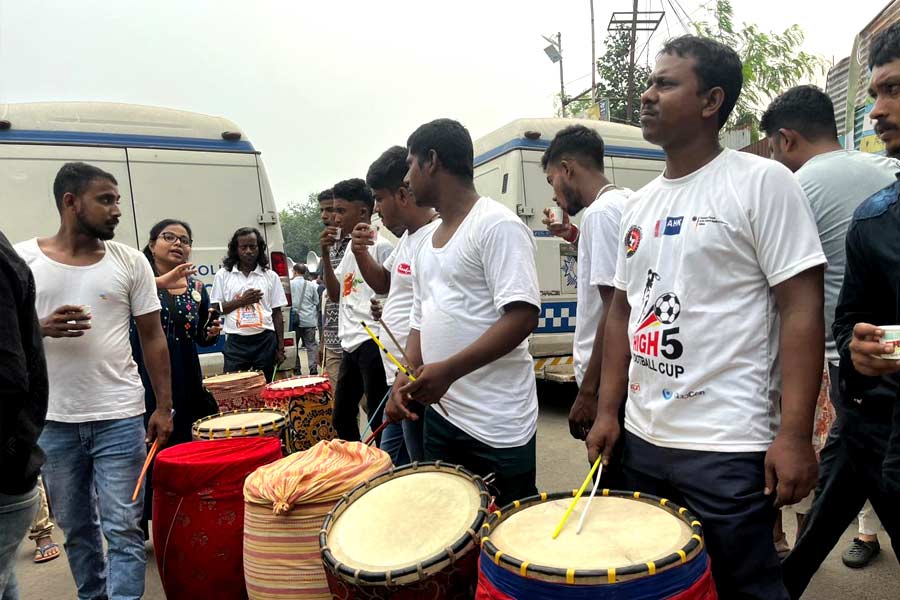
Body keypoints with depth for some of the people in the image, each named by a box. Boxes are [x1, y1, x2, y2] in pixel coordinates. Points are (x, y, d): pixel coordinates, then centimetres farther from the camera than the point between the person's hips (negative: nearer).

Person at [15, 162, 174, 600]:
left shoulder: (130, 262, -1)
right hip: (52, 421, 2)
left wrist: (164, 406, -2)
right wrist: (42, 328, -17)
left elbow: (152, 338, 2)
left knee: (122, 529, 1)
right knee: (75, 527, 17)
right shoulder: (22, 259, 0)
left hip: (120, 418, -1)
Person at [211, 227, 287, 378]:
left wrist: (280, 347, 2)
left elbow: (277, 314, 7)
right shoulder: (223, 275, 4)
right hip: (236, 342, -1)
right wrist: (241, 301, -10)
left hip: (265, 341, 1)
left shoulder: (270, 276, 5)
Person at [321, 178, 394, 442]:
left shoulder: (381, 246, -10)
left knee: (378, 419, -4)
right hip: (350, 344, 9)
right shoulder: (350, 249, 16)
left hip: (372, 343, -9)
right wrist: (325, 254, 7)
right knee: (341, 417, 17)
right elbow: (335, 294, 16)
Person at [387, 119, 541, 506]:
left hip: (496, 428, -8)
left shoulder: (497, 225, -11)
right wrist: (406, 376, 2)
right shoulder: (427, 244, 15)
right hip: (440, 415, 8)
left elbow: (523, 316, -20)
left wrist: (449, 370, -24)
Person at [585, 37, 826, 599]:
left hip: (728, 451, -6)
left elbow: (802, 309, -12)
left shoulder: (762, 182, -7)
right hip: (642, 441, 6)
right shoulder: (641, 202, 10)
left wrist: (795, 434, -17)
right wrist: (607, 411, 9)